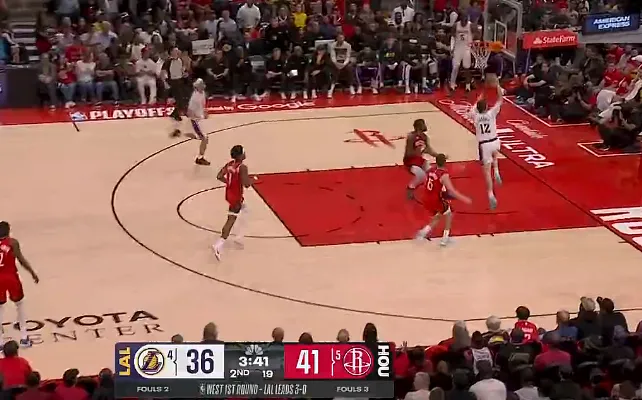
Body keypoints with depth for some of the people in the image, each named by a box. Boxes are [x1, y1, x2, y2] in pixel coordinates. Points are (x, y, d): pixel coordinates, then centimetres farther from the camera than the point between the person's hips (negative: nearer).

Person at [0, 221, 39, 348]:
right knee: (20, 304, 19)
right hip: (11, 277, -2)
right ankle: (23, 338, 20)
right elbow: (21, 260, -10)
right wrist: (33, 273, 0)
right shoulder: (12, 242, -7)